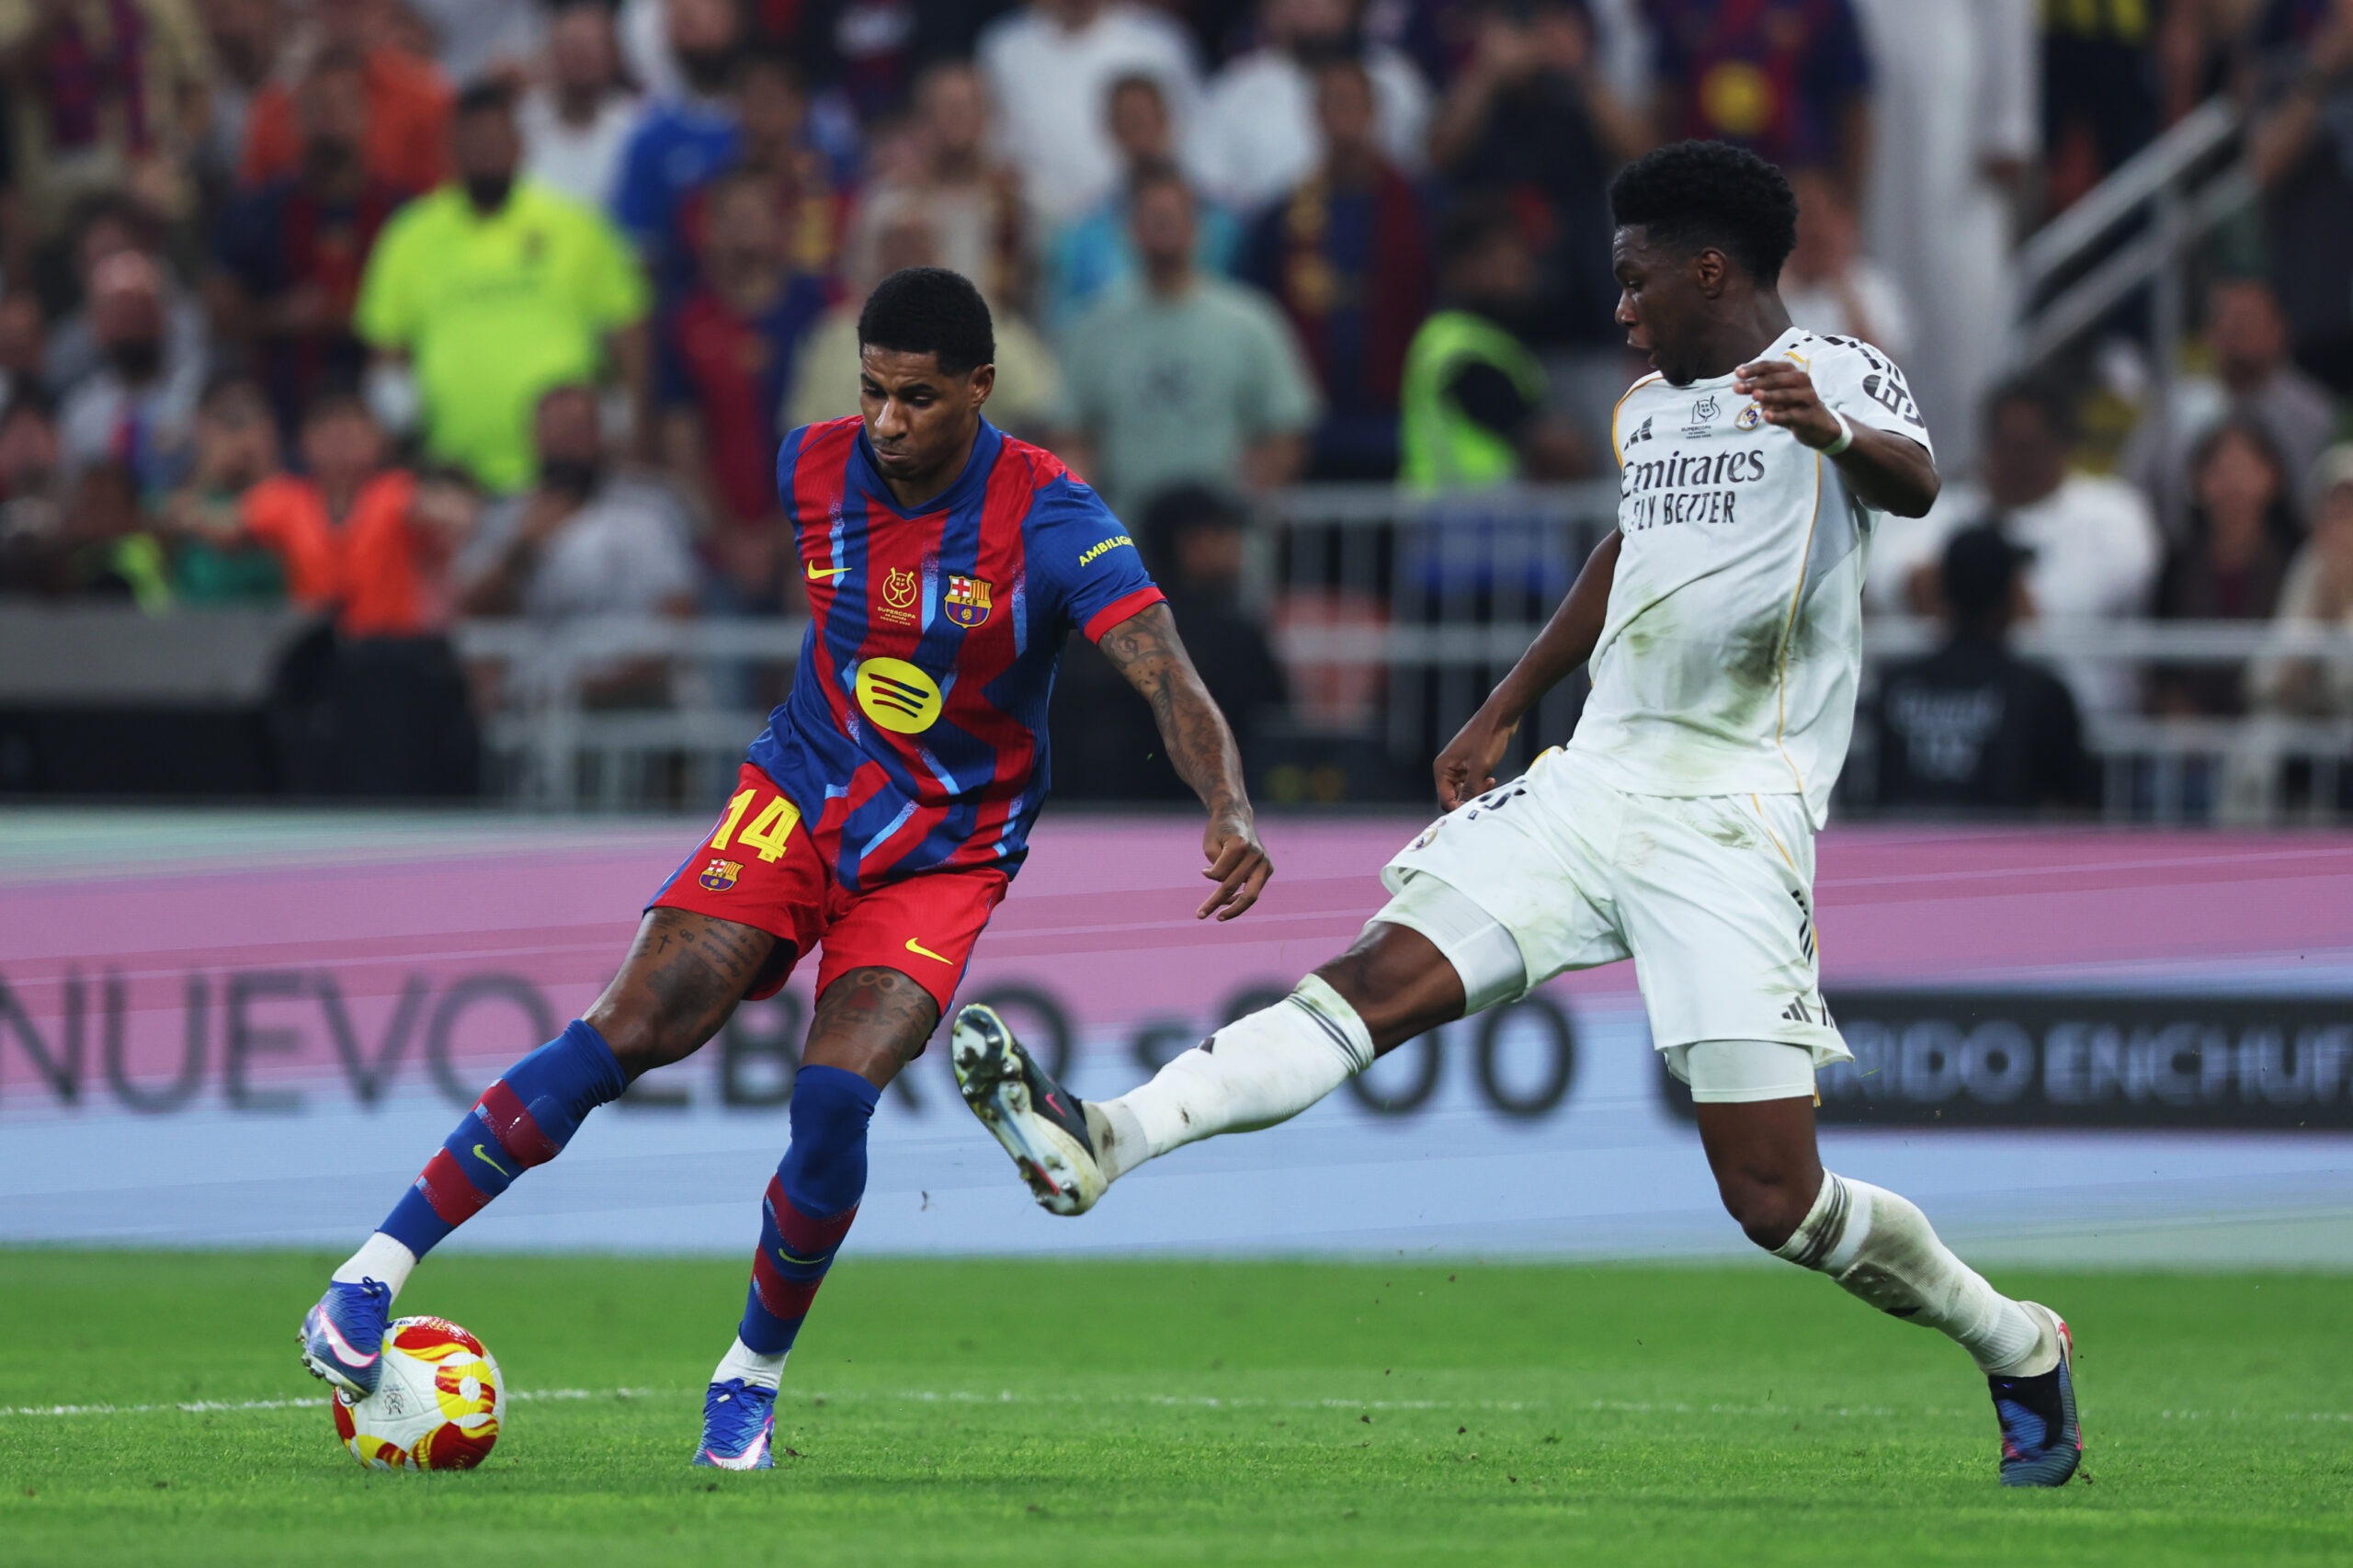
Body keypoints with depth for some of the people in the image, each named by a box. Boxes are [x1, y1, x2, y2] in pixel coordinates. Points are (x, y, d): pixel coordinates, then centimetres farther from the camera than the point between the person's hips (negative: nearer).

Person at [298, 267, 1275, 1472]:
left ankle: (753, 1374, 0)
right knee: (628, 1030, -18)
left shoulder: (1046, 516, -20)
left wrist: (1229, 809, -47)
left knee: (835, 1093, -23)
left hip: (942, 861, -2)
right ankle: (375, 1272, -15)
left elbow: (1163, 672, -31)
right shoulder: (813, 467, -7)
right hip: (798, 800, 2)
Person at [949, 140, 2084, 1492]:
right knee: (1383, 978, -13)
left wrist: (1837, 437, -52)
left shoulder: (1837, 372, -7)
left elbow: (1914, 480, -29)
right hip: (1594, 780, 7)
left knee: (1776, 1202, -9)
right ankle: (1105, 1142, -27)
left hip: (1729, 824, -7)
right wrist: (1501, 716, 38)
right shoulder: (1652, 408, 17)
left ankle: (2018, 1347, 13)